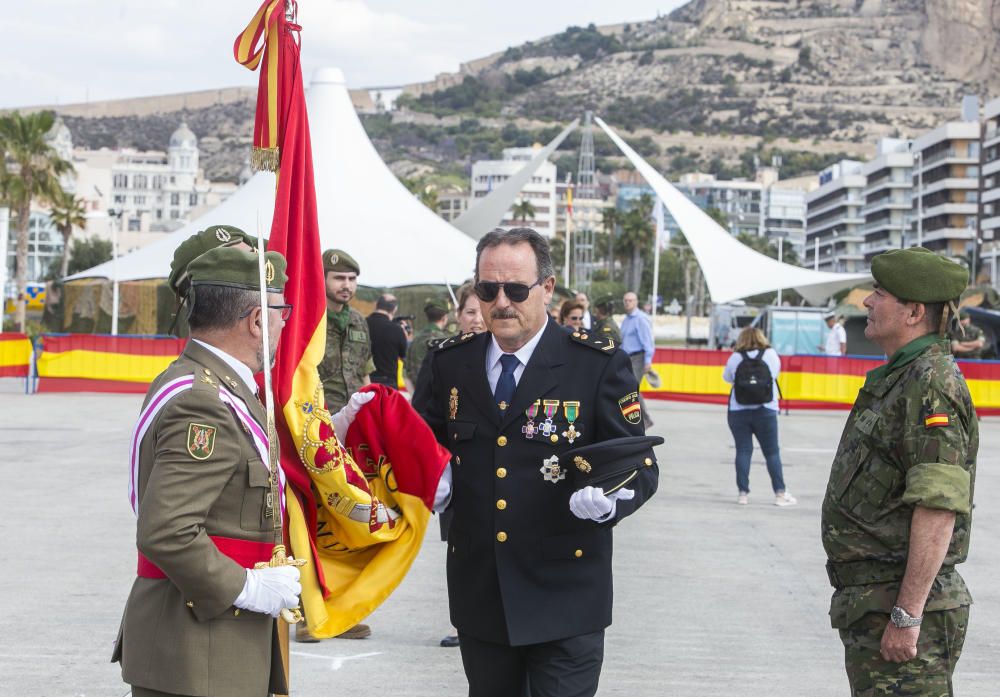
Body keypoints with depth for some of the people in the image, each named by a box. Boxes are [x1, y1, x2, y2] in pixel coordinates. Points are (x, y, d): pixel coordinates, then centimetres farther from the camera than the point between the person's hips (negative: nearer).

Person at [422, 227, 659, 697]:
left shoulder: (599, 366, -7)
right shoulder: (450, 362, 5)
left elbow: (639, 465, -5)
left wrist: (610, 498, -26)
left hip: (564, 599, -4)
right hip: (478, 594, 4)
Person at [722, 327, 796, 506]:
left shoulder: (735, 357, -2)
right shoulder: (771, 354, 0)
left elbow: (727, 377, 11)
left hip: (738, 411, 0)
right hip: (765, 411, 0)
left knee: (743, 451, 5)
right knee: (772, 452, 7)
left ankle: (743, 492, 3)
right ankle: (780, 492, 6)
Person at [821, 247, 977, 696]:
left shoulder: (932, 385, -17)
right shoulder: (897, 378, 16)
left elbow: (938, 510, -24)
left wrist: (906, 615, -25)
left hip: (903, 602, -10)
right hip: (872, 600, 10)